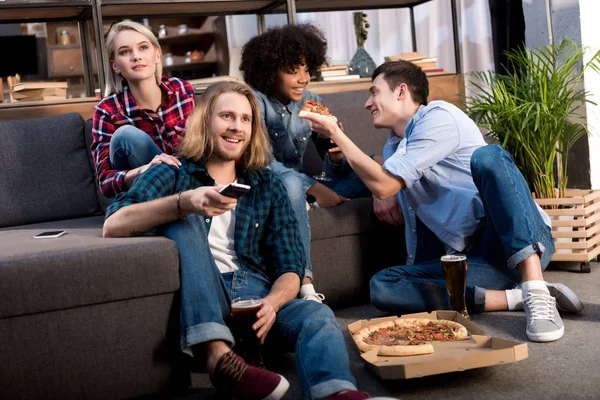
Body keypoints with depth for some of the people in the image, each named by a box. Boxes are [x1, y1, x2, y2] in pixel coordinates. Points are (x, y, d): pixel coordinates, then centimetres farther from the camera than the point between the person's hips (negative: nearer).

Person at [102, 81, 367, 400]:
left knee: (317, 315, -27)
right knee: (183, 219, -24)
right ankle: (219, 355, -40)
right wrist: (185, 203, -28)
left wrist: (271, 303, -17)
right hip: (199, 302, -2)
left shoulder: (267, 185, 16)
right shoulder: (172, 175, 8)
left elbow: (289, 267, 8)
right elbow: (113, 227, -10)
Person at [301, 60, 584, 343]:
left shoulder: (438, 116, -5)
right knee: (382, 287, -16)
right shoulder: (393, 148, 19)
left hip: (526, 244, -6)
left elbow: (384, 185, -13)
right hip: (474, 260, 7)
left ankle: (536, 293, -37)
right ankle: (514, 297, -19)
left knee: (487, 156, -33)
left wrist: (336, 134, -7)